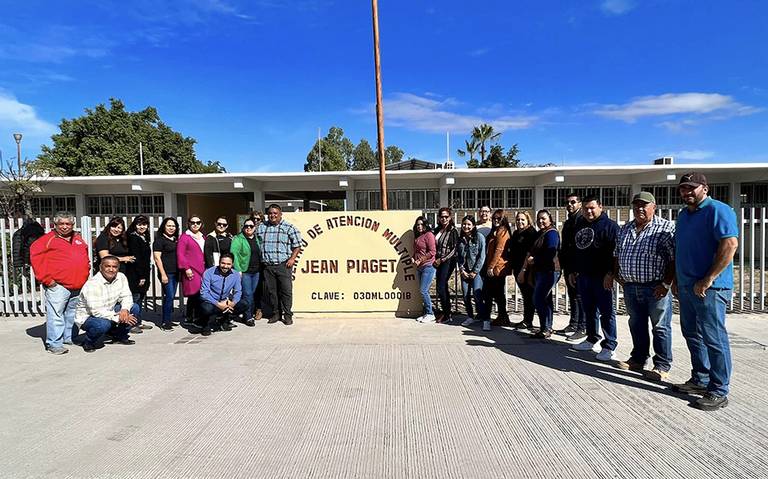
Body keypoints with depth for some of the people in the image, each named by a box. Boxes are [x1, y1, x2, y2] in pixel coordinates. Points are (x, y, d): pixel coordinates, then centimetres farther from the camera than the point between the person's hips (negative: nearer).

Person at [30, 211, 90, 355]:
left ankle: (69, 337, 28)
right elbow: (35, 256, -9)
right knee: (55, 315, -7)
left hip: (79, 286, 6)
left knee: (73, 314, 15)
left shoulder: (78, 239, 17)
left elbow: (85, 257, 29)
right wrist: (45, 278, -12)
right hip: (58, 286, -6)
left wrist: (86, 272, 16)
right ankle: (54, 344, -1)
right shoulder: (48, 239, -2)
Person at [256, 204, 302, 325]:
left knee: (286, 290, -3)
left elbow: (297, 245, 2)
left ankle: (288, 315, 8)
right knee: (271, 291, 8)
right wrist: (259, 259, 7)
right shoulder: (261, 227, 12)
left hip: (283, 265, -3)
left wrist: (292, 258, -10)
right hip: (267, 265, 3)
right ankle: (276, 313, 21)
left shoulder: (289, 227, 2)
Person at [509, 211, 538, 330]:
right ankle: (525, 319, 22)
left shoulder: (531, 233, -10)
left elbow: (529, 253, -16)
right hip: (518, 269, 8)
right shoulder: (516, 233, 15)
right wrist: (513, 268, 13)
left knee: (528, 295, 0)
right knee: (525, 295, 14)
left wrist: (523, 271, -19)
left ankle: (528, 322, 7)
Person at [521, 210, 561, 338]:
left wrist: (534, 259, -9)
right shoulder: (540, 233, 19)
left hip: (549, 271, -10)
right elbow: (532, 252, 20)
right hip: (540, 271, 10)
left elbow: (550, 254, -20)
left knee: (538, 299, -12)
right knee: (545, 300, 12)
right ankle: (548, 328, 19)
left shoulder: (551, 233, -11)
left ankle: (545, 329, -6)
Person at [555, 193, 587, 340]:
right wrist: (562, 262, 15)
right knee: (572, 296, 14)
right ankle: (573, 325, 23)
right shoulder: (568, 222, 19)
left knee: (580, 296, -5)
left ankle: (582, 328, 2)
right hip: (568, 265, 9)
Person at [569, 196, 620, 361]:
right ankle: (592, 340, 27)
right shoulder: (579, 225, 16)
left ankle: (609, 347, 5)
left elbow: (615, 251, -14)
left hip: (601, 277, -7)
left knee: (606, 312, -1)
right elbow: (574, 250, 22)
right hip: (583, 276, 7)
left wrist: (610, 273, -19)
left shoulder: (609, 225, -7)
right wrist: (572, 271, 19)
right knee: (589, 310, 15)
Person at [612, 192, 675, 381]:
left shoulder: (666, 228, -7)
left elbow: (674, 258, -12)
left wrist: (666, 283, -15)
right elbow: (616, 254, 20)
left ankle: (662, 366, 14)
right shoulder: (625, 229, 13)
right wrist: (617, 275, 11)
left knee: (660, 327, 4)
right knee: (636, 325, 16)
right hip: (630, 286, 6)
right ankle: (638, 359, 29)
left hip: (656, 287, -6)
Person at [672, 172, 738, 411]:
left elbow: (730, 244, -20)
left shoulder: (718, 210, -10)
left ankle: (718, 392, 8)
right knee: (692, 335, 15)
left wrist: (707, 280, -21)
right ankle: (700, 380, 28)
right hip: (686, 287, 9)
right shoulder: (684, 214, 16)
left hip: (709, 288, -9)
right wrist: (676, 279, 17)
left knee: (713, 338, -2)